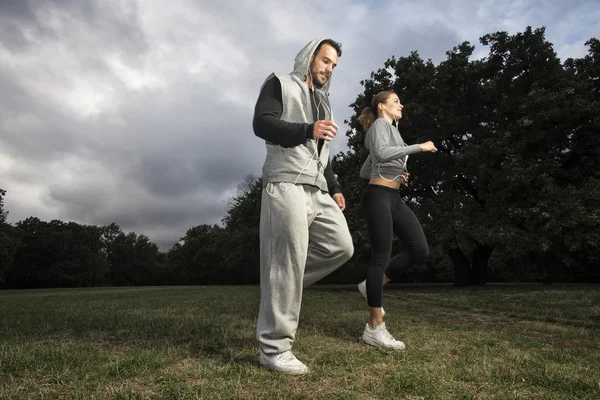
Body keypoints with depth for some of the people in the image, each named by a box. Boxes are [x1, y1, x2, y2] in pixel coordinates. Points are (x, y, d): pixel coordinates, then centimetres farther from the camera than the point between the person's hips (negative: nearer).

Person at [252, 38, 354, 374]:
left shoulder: (323, 100, 30)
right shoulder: (280, 84, 8)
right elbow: (262, 123, -9)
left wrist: (334, 188, 19)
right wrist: (308, 130, -21)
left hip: (317, 189, 8)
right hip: (286, 185, -8)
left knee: (341, 247, -2)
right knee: (287, 263, -12)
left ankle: (281, 285, 14)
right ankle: (274, 348, -3)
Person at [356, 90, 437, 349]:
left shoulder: (391, 130, 28)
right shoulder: (380, 124, 1)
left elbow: (364, 171, 25)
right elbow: (382, 153, -22)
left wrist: (396, 176, 14)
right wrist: (419, 147, -15)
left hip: (394, 198, 9)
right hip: (378, 197, -9)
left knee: (420, 249, 0)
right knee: (382, 257, -10)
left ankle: (372, 286, 12)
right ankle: (374, 328, -3)